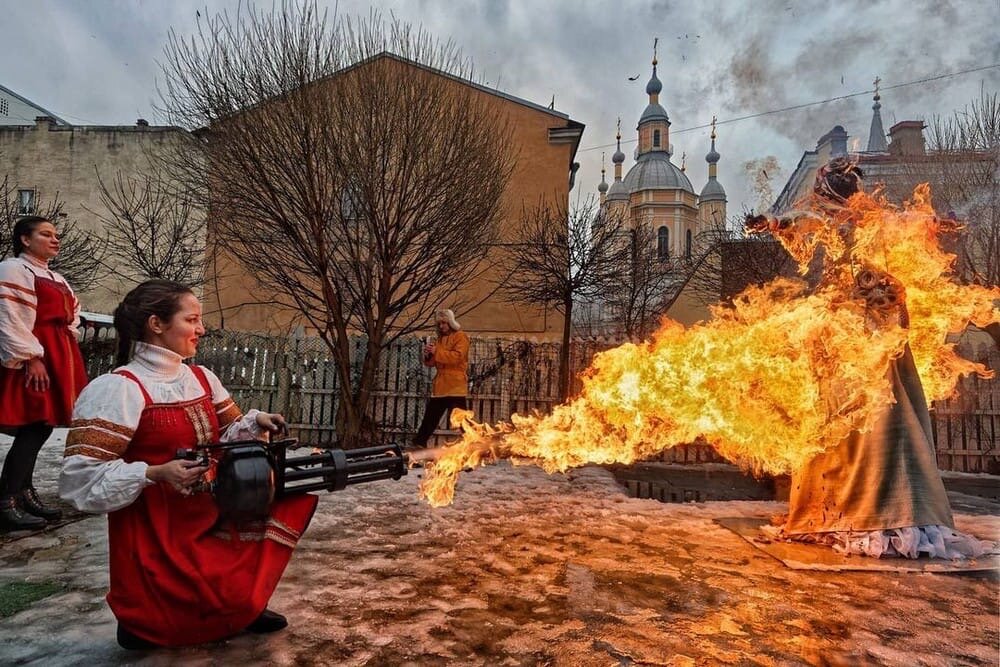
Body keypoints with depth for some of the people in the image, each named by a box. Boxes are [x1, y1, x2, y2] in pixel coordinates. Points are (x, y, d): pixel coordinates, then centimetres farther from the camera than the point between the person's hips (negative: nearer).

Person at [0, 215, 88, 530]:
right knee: (33, 429, -10)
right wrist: (31, 357, -20)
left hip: (57, 357, 9)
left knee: (41, 427, 10)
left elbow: (72, 313, 31)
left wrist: (66, 349, 16)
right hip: (32, 359, -9)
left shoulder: (55, 278, 21)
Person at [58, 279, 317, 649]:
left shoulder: (202, 378, 7)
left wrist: (254, 422, -7)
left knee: (297, 489, -2)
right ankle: (145, 619, 14)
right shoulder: (117, 389, -16)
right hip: (158, 538, -8)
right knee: (229, 612, -15)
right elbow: (79, 478, -20)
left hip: (213, 517, 8)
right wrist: (155, 474, -30)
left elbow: (227, 437, 14)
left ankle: (241, 597, 6)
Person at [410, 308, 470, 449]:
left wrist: (437, 352, -19)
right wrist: (428, 354, -4)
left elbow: (457, 356, -18)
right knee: (430, 416, 12)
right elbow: (431, 363, 19)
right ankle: (419, 442, 19)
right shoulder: (439, 339, 20)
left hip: (455, 385, -7)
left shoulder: (460, 336, -2)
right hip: (440, 385, 7)